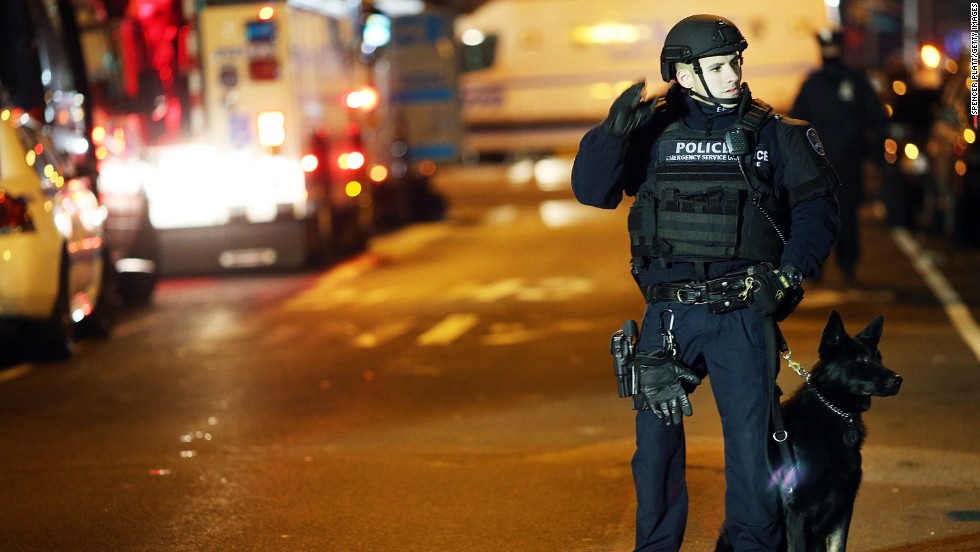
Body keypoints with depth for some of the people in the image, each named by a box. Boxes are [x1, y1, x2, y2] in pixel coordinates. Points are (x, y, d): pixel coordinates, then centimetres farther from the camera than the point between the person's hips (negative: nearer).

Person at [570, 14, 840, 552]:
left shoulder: (772, 133, 3)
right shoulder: (653, 129, 3)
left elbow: (816, 206, 5)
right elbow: (591, 190, -3)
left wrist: (788, 275, -7)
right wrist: (612, 132, -20)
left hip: (742, 313, -1)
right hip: (668, 313, 1)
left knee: (751, 441, 1)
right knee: (655, 437, 7)